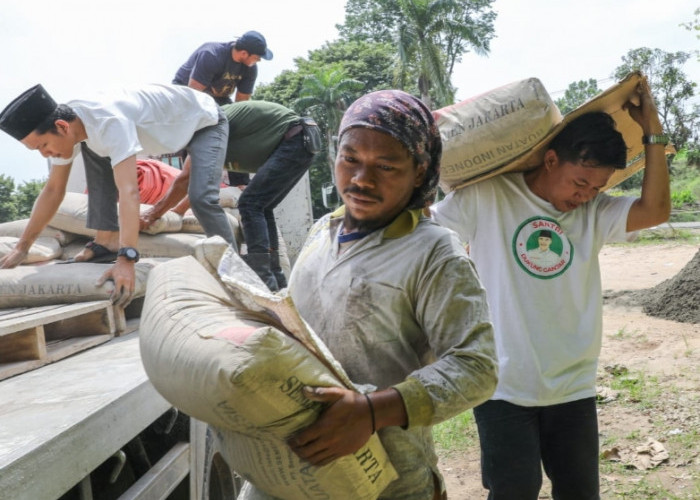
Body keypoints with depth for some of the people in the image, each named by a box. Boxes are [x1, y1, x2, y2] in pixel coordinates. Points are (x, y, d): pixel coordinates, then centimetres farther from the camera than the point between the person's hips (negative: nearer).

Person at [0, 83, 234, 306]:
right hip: (172, 125, 8)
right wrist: (22, 247, -1)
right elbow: (53, 190, -3)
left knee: (201, 198, -29)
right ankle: (108, 241, -3)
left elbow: (129, 192, -49)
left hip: (206, 121, -8)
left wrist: (126, 258, -55)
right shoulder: (69, 127, -14)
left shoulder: (109, 123, -40)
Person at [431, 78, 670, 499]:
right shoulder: (486, 199, -9)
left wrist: (652, 130, -10)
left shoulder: (595, 213, 2)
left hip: (574, 389, 5)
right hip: (504, 389, -4)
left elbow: (655, 210, -11)